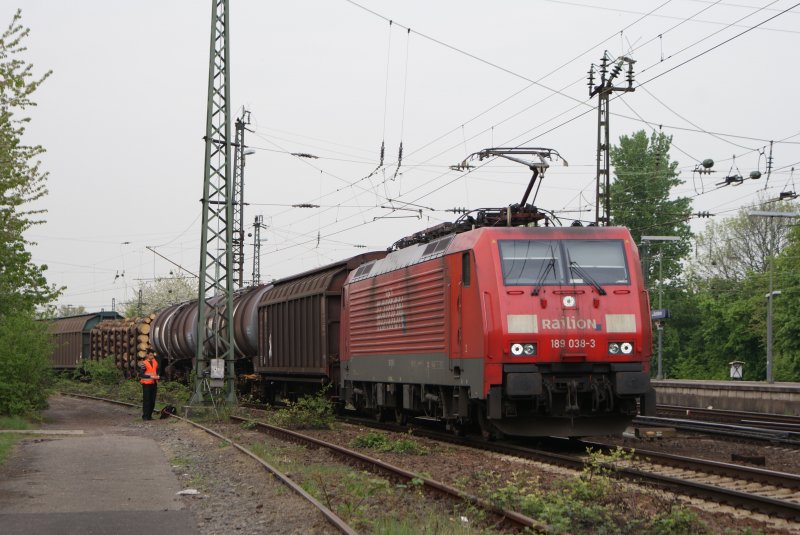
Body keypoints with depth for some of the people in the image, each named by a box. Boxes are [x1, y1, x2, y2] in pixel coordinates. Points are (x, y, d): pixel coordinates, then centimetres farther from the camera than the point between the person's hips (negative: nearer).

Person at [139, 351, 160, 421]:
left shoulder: (155, 362, 12)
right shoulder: (144, 364, -9)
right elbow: (141, 374, -13)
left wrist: (157, 376, 3)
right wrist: (150, 376, -19)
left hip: (154, 384, 6)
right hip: (146, 384, -6)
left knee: (152, 401, 8)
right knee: (146, 400, -6)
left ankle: (149, 415, 16)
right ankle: (145, 416, -1)